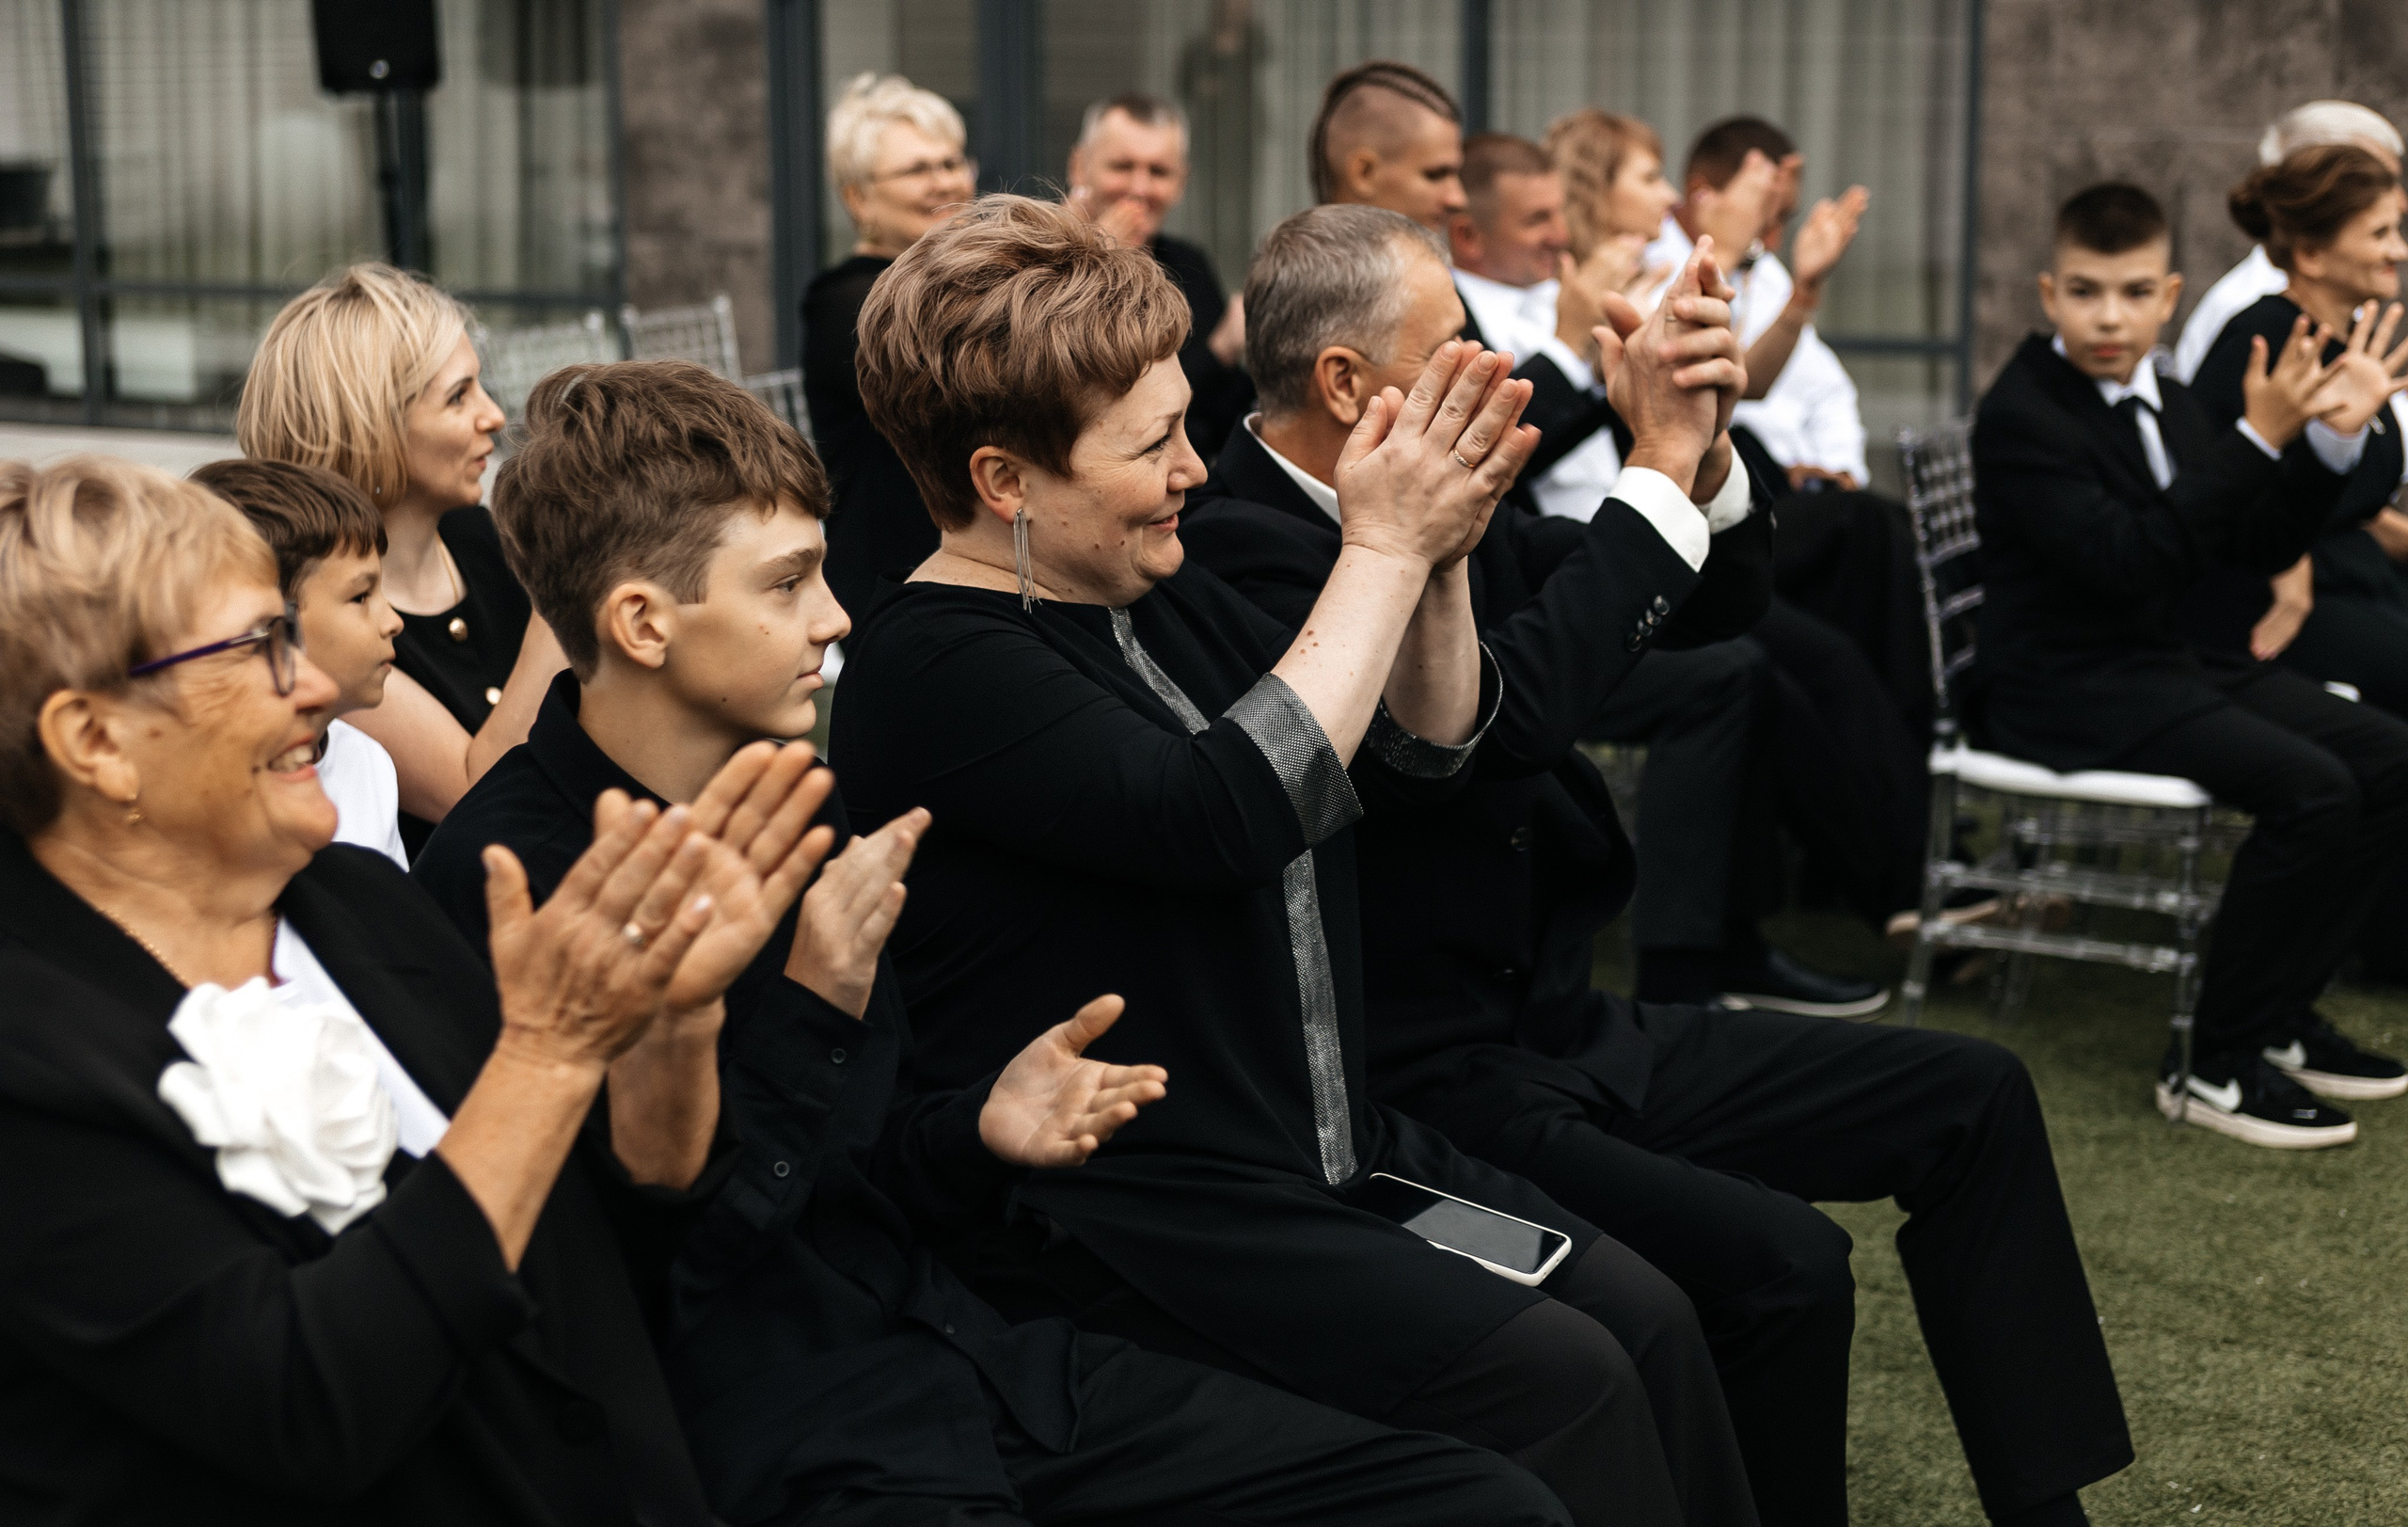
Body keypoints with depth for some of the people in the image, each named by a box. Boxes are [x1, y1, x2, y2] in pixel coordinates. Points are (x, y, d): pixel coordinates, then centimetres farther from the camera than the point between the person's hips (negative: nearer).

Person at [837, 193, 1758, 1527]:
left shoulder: (1158, 596, 12)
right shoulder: (933, 668, -15)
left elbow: (1412, 760, 15)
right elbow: (1224, 813, -28)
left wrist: (1439, 558, -3)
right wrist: (1383, 551, -21)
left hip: (1329, 1152, 9)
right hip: (1127, 1220, -8)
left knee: (1647, 1319, -7)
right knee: (1562, 1380, -20)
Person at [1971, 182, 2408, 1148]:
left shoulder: (2167, 407, 13)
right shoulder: (2021, 414, -14)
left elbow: (2261, 551, 9)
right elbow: (2129, 562, -25)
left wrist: (2329, 443, -7)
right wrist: (2261, 438, -26)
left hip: (2173, 665, 9)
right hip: (2067, 692, -9)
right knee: (2310, 787, -25)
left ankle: (2281, 1017, 9)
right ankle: (2216, 1065, -14)